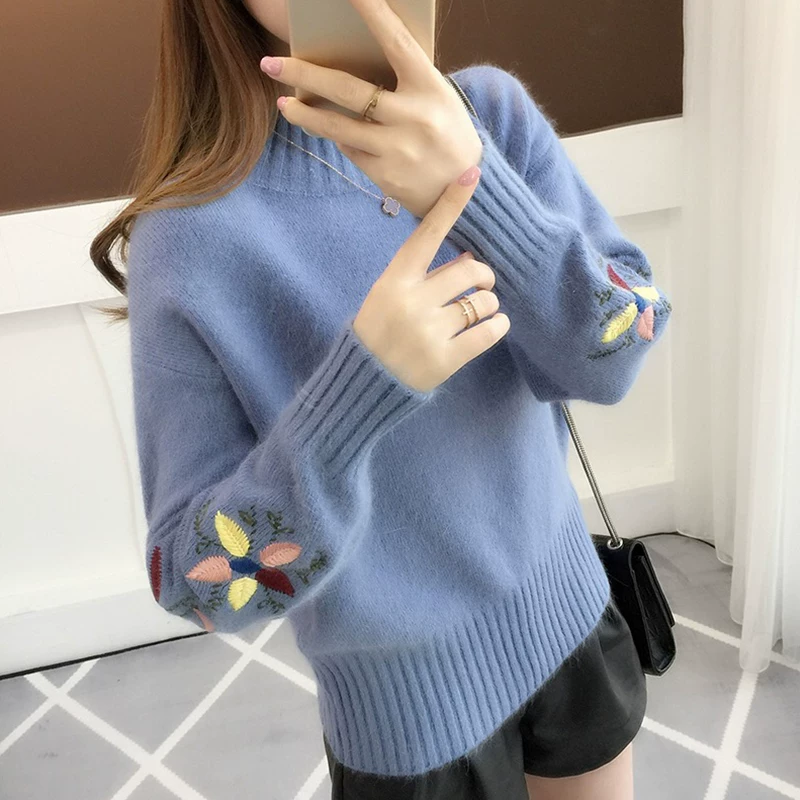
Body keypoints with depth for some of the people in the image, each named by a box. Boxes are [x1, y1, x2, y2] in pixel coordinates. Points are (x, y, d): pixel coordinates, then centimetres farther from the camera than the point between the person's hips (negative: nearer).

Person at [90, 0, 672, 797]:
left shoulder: (492, 110, -9)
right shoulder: (194, 238, -22)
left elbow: (610, 363, -19)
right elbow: (200, 584, -20)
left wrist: (471, 187, -36)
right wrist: (362, 384, -36)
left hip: (564, 611, 4)